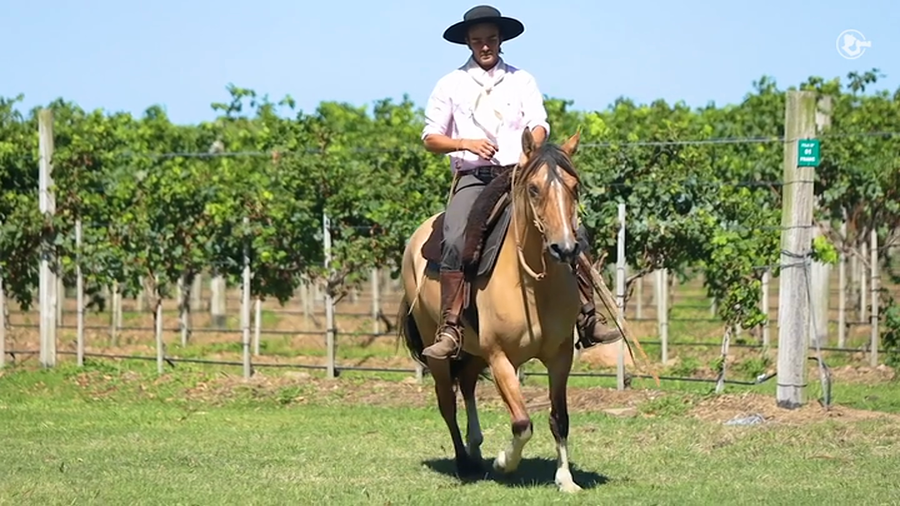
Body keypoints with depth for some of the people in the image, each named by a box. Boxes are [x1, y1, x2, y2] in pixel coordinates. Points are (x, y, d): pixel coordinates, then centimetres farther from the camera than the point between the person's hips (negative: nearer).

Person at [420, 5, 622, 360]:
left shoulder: (522, 81, 14)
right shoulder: (451, 85, 10)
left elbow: (539, 125, 2)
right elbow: (430, 138, 8)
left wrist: (532, 146, -22)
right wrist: (465, 143, -12)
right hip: (473, 179, -2)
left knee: (573, 234, -15)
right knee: (455, 241, -29)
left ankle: (586, 321, -9)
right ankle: (449, 331, -30)